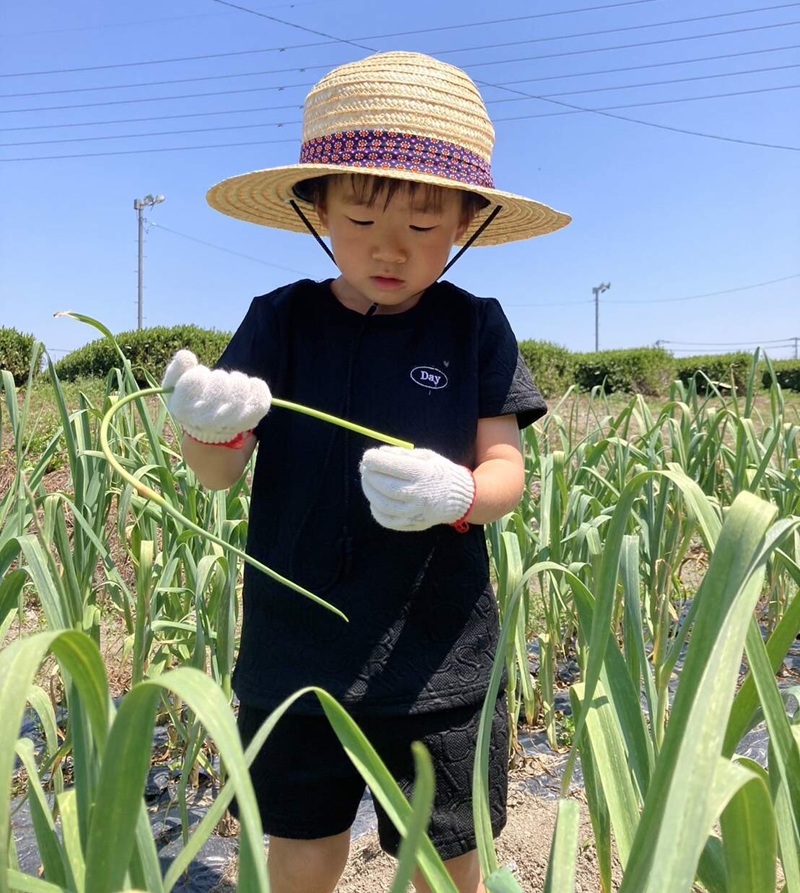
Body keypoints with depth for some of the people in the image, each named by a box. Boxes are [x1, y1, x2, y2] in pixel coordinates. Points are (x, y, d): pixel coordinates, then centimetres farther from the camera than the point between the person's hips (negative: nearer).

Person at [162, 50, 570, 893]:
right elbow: (217, 472, -5)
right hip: (295, 652, 1)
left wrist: (456, 493, -29)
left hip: (436, 658, 0)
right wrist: (207, 424, -29)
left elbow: (506, 469, -6)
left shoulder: (475, 327, -3)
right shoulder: (280, 320, -3)